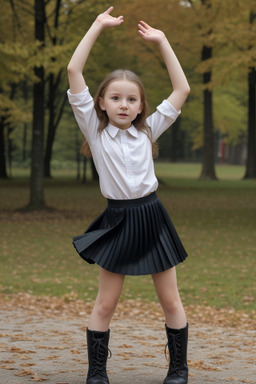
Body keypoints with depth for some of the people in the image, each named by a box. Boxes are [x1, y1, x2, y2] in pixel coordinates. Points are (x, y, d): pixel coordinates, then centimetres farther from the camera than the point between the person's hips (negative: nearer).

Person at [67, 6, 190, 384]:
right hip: (117, 220, -2)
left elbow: (182, 89, 7)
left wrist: (162, 41, 6)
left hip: (152, 217, 2)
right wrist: (98, 26, -5)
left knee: (170, 301, 7)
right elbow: (74, 71, -6)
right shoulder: (95, 128, 1)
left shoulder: (148, 130, 7)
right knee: (105, 304, 2)